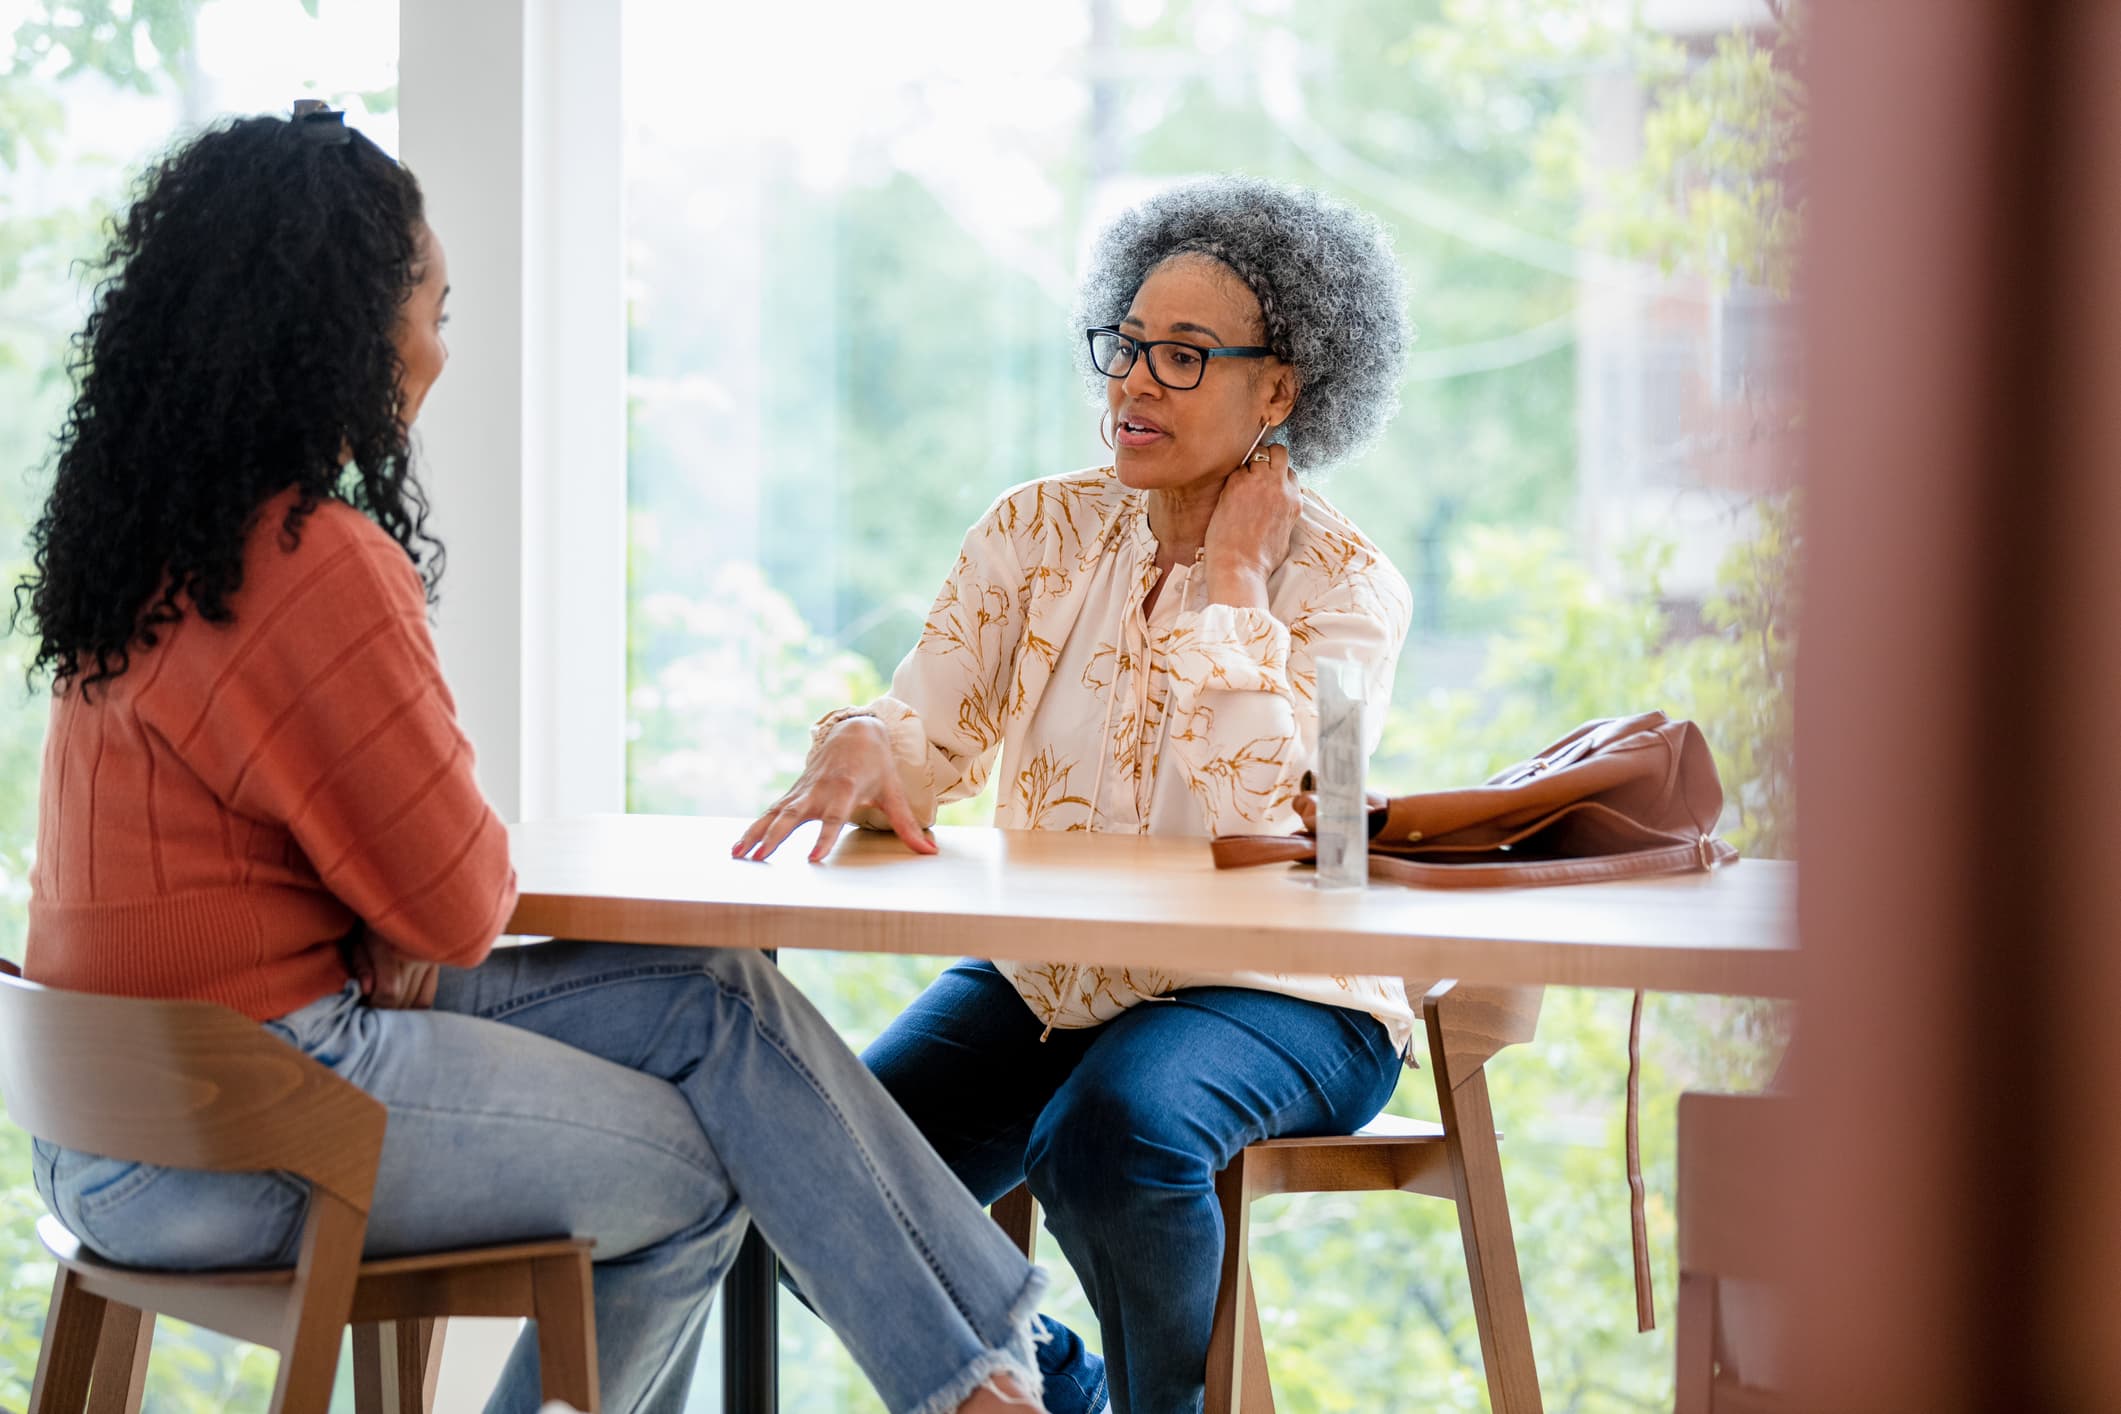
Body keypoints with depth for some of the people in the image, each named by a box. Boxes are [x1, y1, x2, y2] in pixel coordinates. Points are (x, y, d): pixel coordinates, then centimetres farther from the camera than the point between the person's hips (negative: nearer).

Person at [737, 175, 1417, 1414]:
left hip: (1275, 996, -4)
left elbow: (1257, 807, -23)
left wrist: (1231, 571, -16)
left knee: (1113, 1134, -36)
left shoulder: (1344, 582, -7)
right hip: (1045, 976, 5)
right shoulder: (1038, 532, 5)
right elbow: (929, 726, -5)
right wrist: (859, 756, -30)